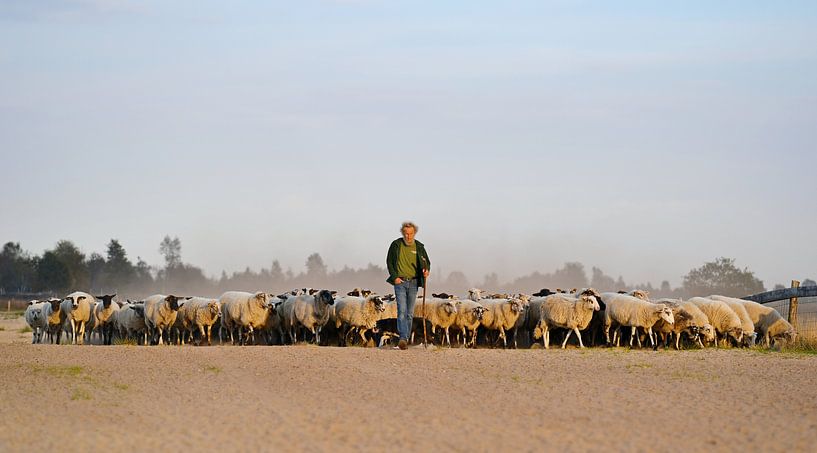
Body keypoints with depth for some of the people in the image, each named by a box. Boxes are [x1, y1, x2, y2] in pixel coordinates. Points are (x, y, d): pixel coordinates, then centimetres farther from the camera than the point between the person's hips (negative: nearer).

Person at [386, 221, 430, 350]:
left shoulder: (419, 247, 5)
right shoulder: (396, 245, 0)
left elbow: (426, 262, 13)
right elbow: (389, 262, 4)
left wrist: (426, 270, -10)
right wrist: (394, 277, -8)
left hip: (413, 282, 3)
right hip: (400, 281, -3)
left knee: (410, 313, 6)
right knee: (402, 310, -16)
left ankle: (406, 338, 13)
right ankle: (403, 338, -26)